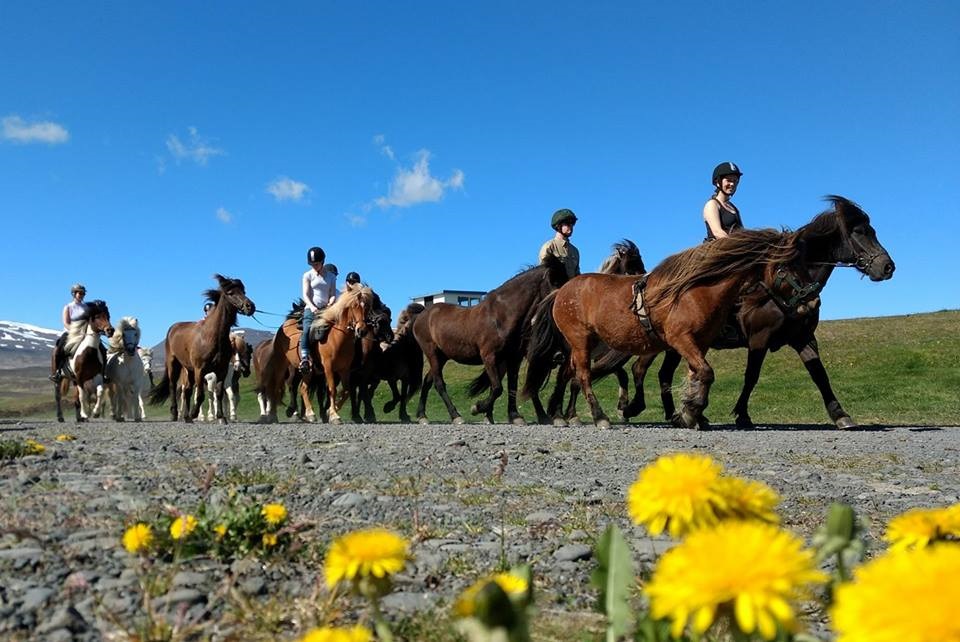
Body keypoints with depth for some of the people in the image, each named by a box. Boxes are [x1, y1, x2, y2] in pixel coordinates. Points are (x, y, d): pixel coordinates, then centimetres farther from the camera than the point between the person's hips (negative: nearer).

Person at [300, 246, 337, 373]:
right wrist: (312, 307, -18)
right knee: (307, 329, -27)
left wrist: (330, 304, -12)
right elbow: (305, 295, 0)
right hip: (311, 308, -3)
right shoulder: (307, 275, 9)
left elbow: (333, 295, 9)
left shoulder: (331, 276, 15)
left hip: (327, 309, 3)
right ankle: (304, 358, -36)